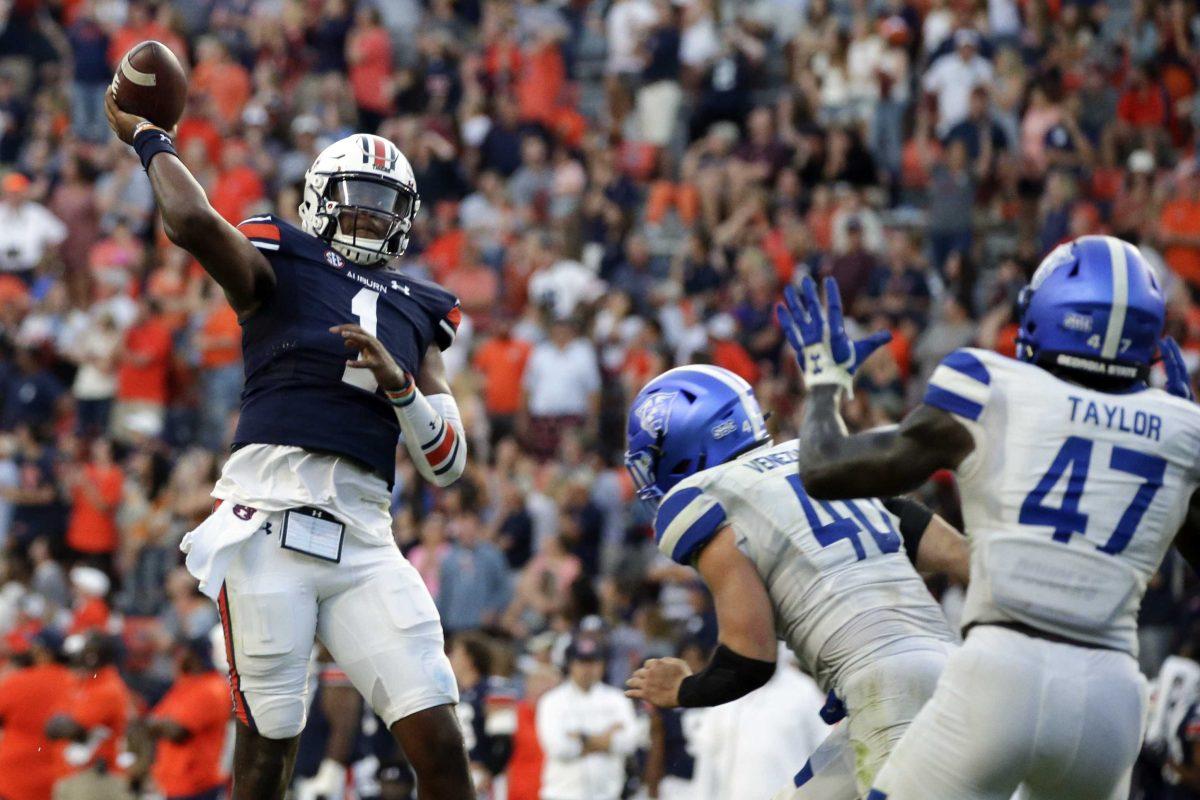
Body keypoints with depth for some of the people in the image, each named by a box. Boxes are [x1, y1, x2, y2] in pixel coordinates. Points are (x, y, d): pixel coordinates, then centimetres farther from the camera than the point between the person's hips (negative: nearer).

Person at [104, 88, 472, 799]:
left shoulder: (418, 315, 22)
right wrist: (149, 139, 3)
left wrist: (398, 381, 0)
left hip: (364, 542, 4)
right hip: (270, 525, -4)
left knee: (439, 743, -7)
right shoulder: (279, 269, 9)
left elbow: (447, 466, 16)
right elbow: (193, 221, -14)